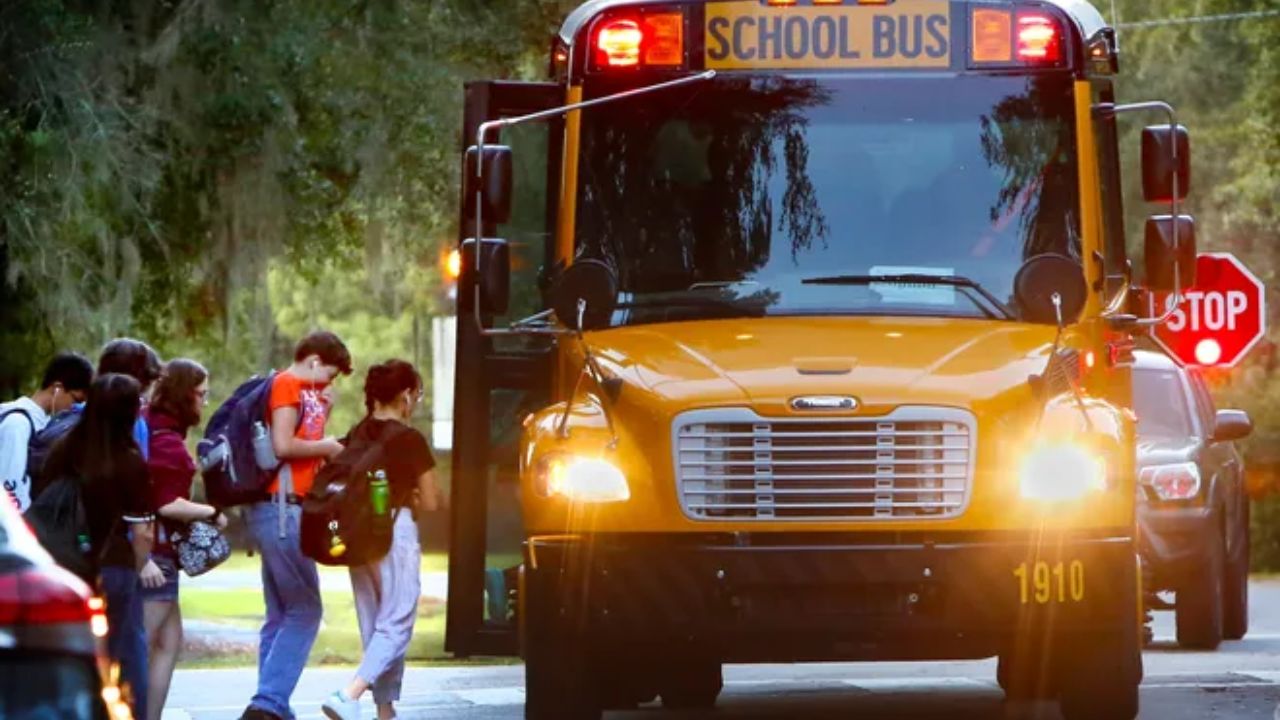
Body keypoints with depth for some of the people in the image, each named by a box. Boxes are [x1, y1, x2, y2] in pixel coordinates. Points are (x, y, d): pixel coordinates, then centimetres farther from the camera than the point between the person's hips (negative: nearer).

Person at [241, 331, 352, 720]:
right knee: (304, 611, -10)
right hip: (281, 508, -10)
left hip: (282, 511, 10)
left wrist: (323, 414, 10)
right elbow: (283, 445, -20)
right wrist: (325, 446, -6)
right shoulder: (287, 386, -9)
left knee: (282, 615, 11)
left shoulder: (305, 392, 20)